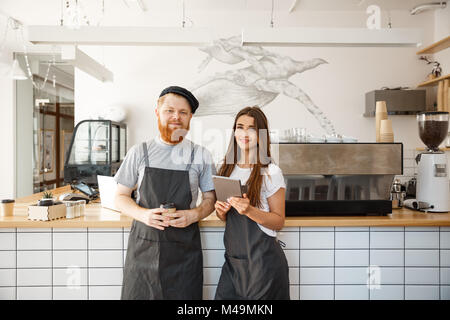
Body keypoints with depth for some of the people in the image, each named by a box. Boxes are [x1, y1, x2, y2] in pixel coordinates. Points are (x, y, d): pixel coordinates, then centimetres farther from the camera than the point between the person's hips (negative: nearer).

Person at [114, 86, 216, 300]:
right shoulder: (139, 152, 4)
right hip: (143, 245, 1)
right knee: (137, 294, 6)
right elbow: (120, 197, 7)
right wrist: (143, 214, -12)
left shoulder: (201, 155, 3)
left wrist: (194, 215, -12)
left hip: (184, 249, 0)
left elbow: (210, 198, 9)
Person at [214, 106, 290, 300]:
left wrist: (249, 211, -23)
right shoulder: (227, 169, 6)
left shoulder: (271, 172, -10)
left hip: (263, 260, -5)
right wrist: (221, 211, -6)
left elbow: (279, 222, -8)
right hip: (233, 257, 5)